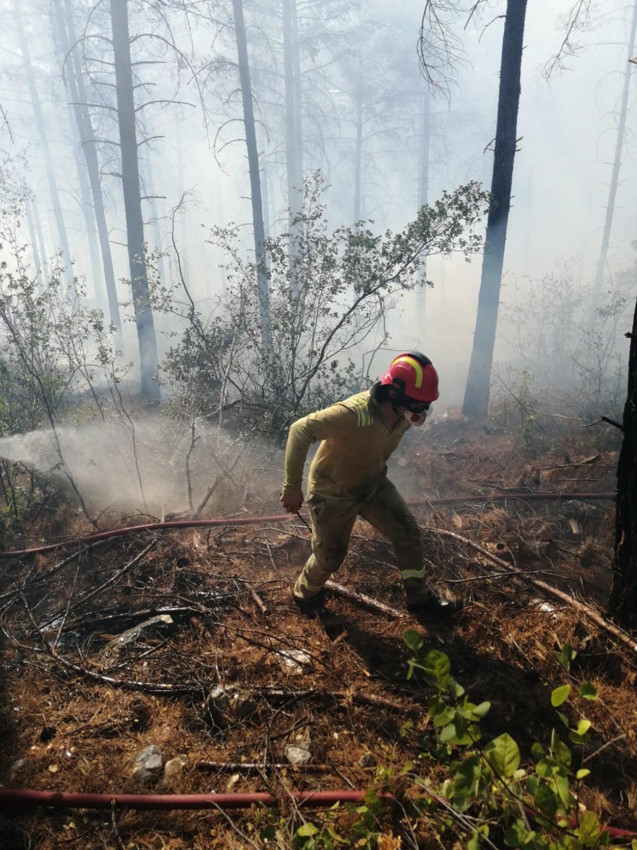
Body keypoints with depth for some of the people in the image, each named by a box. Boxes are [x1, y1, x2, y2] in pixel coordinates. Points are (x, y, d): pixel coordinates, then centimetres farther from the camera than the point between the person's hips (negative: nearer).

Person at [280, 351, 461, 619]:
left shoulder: (402, 414, -13)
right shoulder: (356, 413, -39)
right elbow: (300, 430, -38)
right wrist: (292, 487, -35)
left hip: (373, 485, 6)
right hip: (333, 493, -6)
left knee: (408, 534, 4)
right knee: (330, 557, 10)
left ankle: (419, 599, 26)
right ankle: (305, 593, 43)